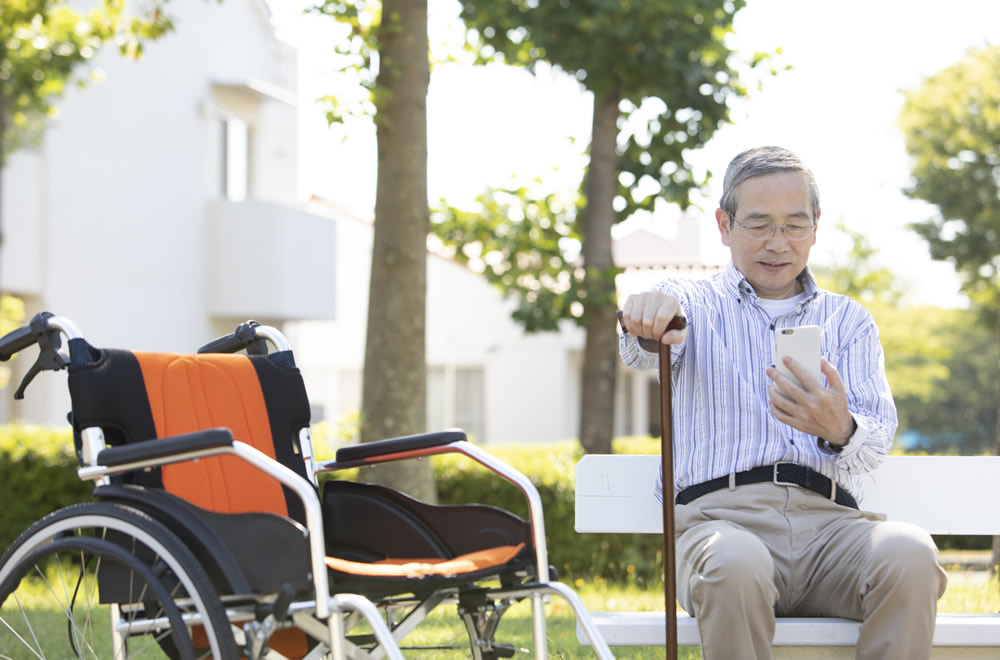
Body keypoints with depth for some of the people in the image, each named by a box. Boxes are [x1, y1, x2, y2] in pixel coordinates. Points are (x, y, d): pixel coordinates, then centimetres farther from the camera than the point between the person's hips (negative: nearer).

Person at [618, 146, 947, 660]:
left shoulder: (849, 321, 23)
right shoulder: (695, 304, 18)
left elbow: (877, 440, 8)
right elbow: (647, 352, -8)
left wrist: (839, 429, -19)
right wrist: (646, 317, -35)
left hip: (829, 521, 2)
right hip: (721, 515, -2)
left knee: (910, 556, -33)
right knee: (735, 567, -39)